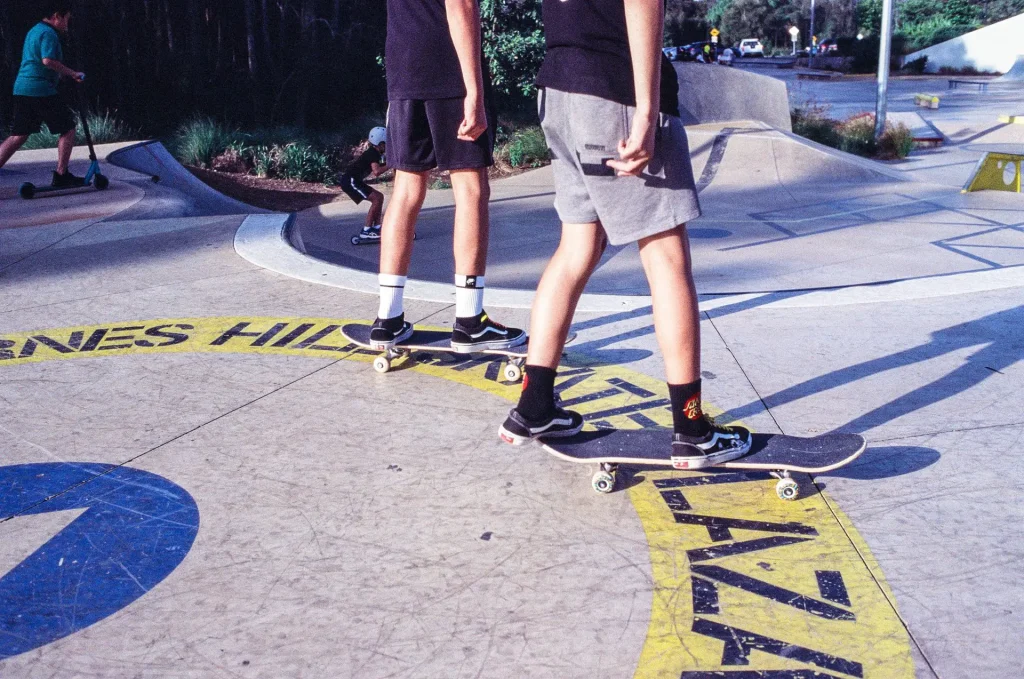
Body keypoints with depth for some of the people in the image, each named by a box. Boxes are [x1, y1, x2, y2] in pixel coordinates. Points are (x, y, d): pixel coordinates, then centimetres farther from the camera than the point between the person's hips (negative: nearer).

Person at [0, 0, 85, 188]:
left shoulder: (34, 31, 22)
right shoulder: (49, 33, -10)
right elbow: (48, 60, -25)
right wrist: (71, 73, -17)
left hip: (21, 89, 9)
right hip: (41, 90, -9)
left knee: (19, 136, 10)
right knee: (68, 129, 3)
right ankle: (61, 176, 4)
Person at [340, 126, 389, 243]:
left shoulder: (374, 153, 12)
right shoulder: (373, 154, -17)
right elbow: (376, 172, -31)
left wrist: (387, 162, 7)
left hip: (353, 180, 10)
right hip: (349, 180, -10)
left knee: (379, 197, 11)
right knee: (376, 198, -14)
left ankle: (376, 227, 12)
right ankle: (366, 231, -12)